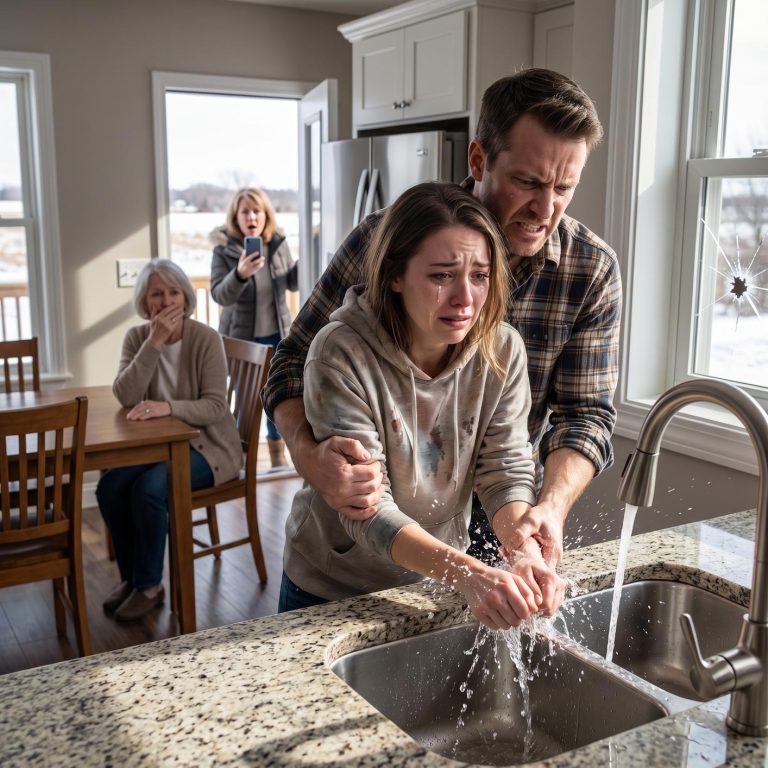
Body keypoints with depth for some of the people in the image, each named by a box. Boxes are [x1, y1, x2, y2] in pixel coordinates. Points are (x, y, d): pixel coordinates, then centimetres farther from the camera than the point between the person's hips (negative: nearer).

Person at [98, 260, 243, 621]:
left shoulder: (206, 338, -13)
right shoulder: (137, 337, -1)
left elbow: (216, 407, -18)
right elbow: (125, 396, -16)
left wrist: (168, 407, -35)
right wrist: (154, 342, -24)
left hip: (206, 445, -4)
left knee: (149, 489, -27)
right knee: (110, 485, -19)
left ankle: (149, 586, -6)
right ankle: (130, 576, 3)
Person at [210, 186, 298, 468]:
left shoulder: (279, 244, -2)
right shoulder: (224, 251, -11)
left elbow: (293, 283, 8)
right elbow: (219, 295, -20)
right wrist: (240, 273, -39)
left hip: (277, 335, 3)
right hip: (240, 337, -3)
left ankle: (278, 454, 31)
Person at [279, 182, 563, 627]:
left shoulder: (502, 351, -15)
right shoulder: (341, 355, -26)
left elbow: (507, 472, -13)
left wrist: (527, 555, -33)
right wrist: (468, 574, -43)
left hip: (437, 580, 3)